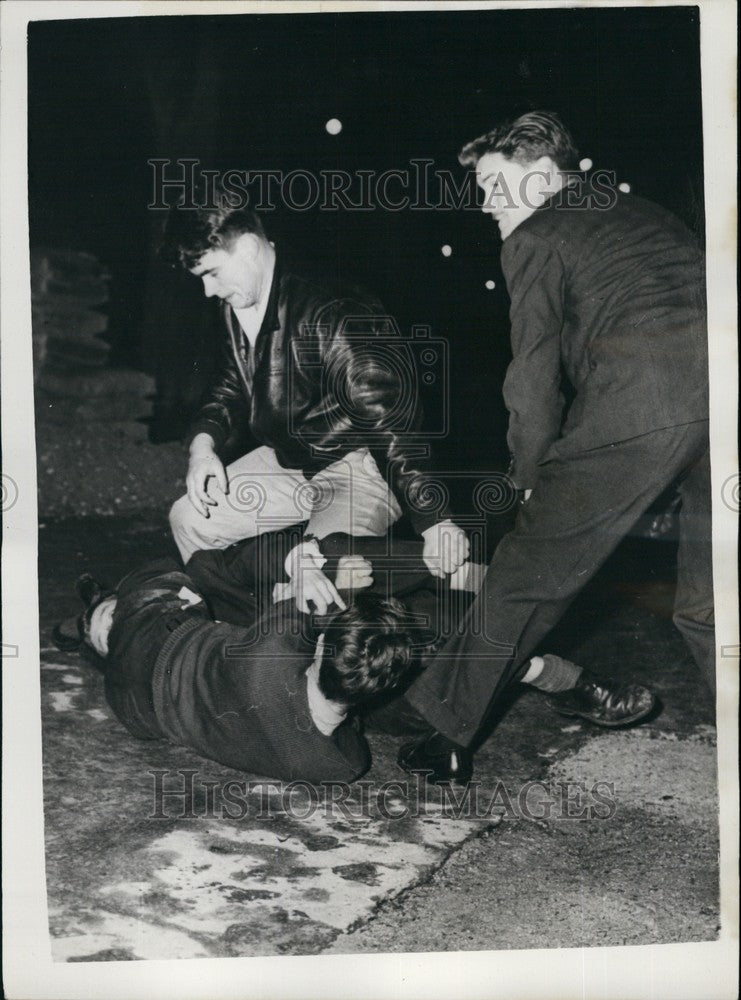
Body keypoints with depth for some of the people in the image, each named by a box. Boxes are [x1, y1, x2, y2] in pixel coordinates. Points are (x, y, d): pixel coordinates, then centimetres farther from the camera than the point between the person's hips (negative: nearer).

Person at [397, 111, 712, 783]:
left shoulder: (535, 238, 9)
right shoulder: (649, 215, 30)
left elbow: (537, 372, 1)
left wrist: (532, 474, 12)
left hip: (634, 409, -7)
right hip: (721, 391, 7)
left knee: (529, 570, 4)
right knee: (709, 600, 19)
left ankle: (449, 734, 15)